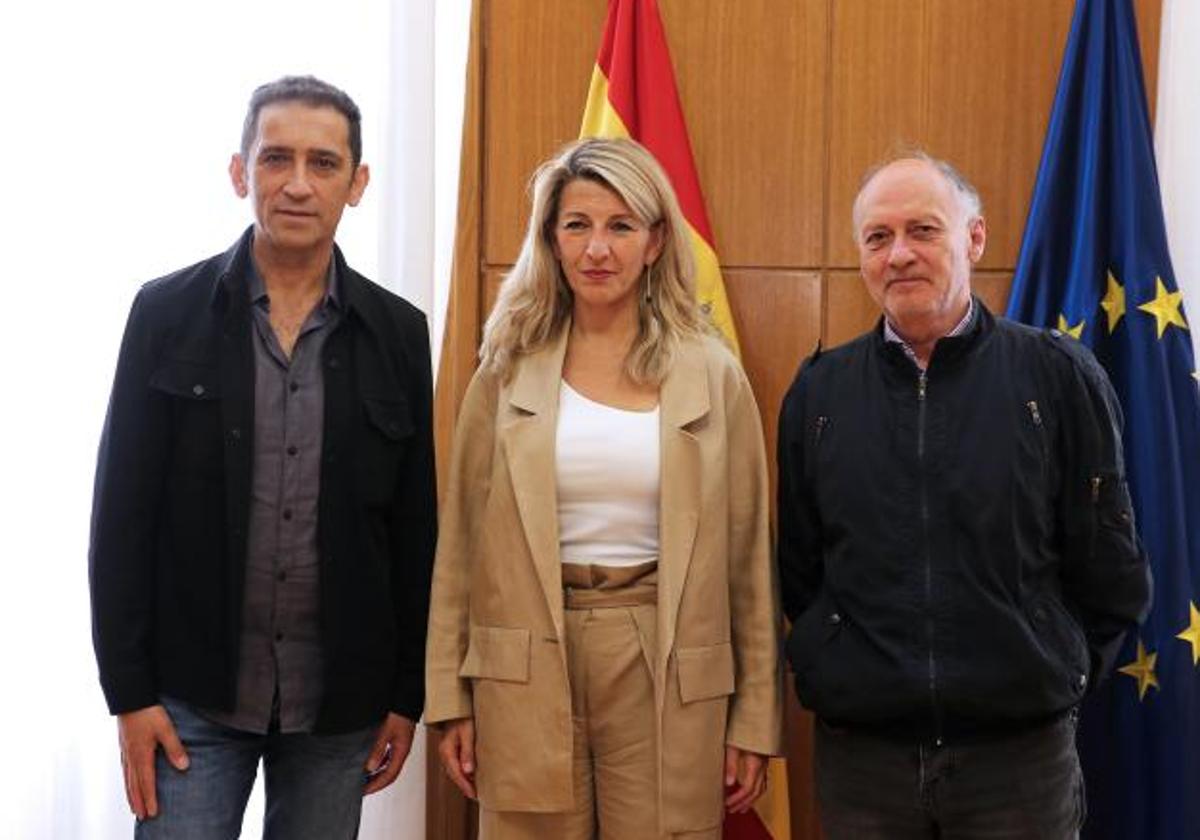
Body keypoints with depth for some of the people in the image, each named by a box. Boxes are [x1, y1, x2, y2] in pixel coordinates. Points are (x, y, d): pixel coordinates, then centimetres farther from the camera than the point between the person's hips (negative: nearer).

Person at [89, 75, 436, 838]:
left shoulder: (397, 331, 1)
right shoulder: (167, 312, -3)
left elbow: (414, 528, 4)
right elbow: (123, 513, -3)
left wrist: (408, 693, 4)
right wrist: (129, 690, -6)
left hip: (341, 696, 2)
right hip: (194, 689, -1)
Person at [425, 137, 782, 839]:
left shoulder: (713, 374, 1)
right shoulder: (508, 368, 3)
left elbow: (746, 553, 3)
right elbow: (464, 539, 6)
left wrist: (755, 717, 3)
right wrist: (451, 697, 3)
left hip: (667, 674, 0)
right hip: (525, 675, 1)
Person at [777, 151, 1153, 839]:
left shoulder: (1058, 375, -3)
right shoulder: (819, 389, 3)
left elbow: (1111, 574, 2)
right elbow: (797, 569, 10)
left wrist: (1055, 677, 4)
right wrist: (834, 670, 5)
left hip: (1022, 750, -1)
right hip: (858, 749, 2)